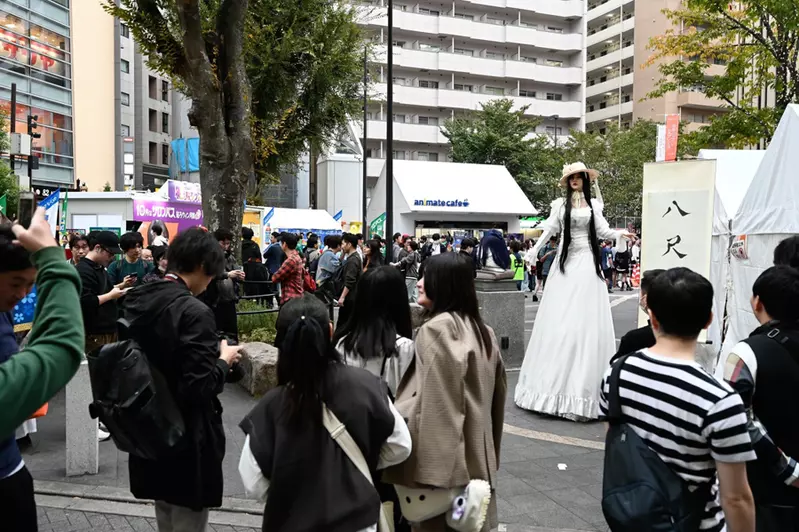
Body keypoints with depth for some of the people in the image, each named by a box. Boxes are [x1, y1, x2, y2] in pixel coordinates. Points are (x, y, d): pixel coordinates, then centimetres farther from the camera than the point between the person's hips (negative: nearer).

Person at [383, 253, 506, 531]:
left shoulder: (436, 330, -17)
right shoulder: (482, 331, 7)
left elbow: (425, 401, -22)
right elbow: (496, 393, 13)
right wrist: (489, 452, 21)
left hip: (442, 454, -8)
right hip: (477, 454, 8)